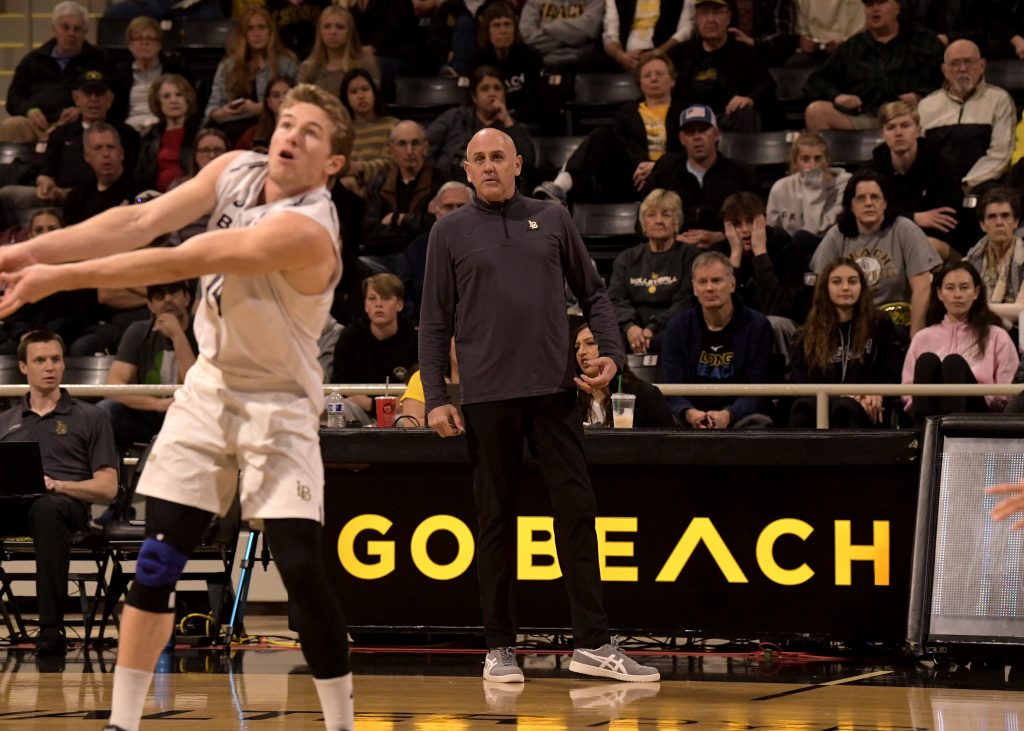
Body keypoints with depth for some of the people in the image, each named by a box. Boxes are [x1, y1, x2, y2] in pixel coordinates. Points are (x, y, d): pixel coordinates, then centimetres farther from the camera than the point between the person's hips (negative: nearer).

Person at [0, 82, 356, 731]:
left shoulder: (307, 230, -27)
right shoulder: (237, 170, -5)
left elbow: (176, 264, -32)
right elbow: (141, 222, -14)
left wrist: (60, 277, -34)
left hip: (279, 405, -6)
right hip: (211, 387, 6)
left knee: (301, 567, -14)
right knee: (156, 562, 0)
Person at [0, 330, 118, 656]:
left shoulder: (90, 418, 18)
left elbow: (107, 488, 9)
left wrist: (57, 484, -9)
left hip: (65, 503, -2)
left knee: (47, 509, -42)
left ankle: (51, 627, -43)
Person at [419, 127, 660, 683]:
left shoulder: (552, 219, 11)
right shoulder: (450, 232, 7)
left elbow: (593, 292, 16)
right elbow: (434, 322, 6)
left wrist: (611, 351, 0)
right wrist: (435, 398, -3)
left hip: (553, 388, 1)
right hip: (485, 395, -1)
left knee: (576, 508, -3)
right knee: (495, 519, 3)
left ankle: (592, 643, -1)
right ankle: (499, 647, 9)